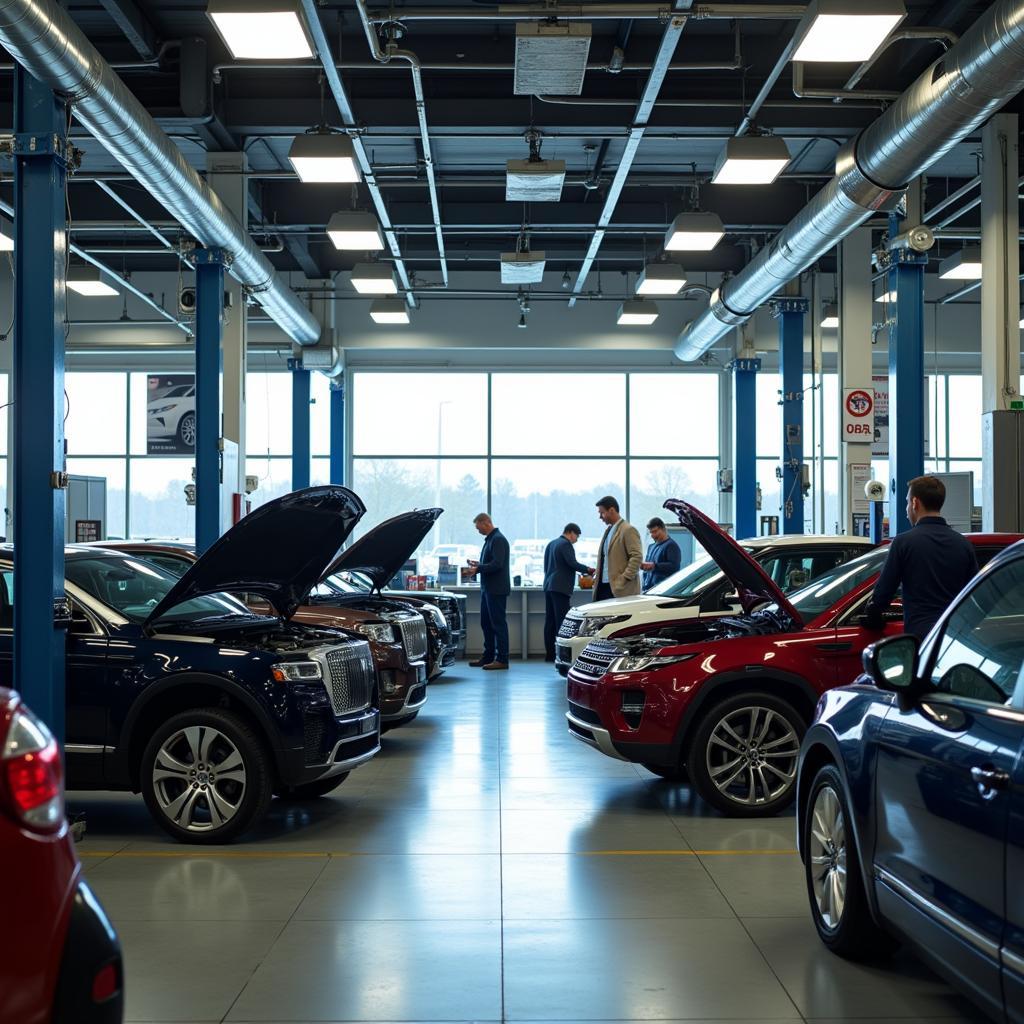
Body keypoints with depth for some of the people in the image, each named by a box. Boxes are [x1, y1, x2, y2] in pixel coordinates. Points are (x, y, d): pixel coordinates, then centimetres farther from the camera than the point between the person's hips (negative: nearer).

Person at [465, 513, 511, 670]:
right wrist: (478, 564, 12)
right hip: (487, 588, 10)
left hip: (497, 589, -10)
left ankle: (502, 659, -4)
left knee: (498, 623, -7)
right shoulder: (489, 539, 17)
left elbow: (497, 564, -23)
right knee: (486, 623, 14)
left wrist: (477, 569, -20)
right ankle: (488, 656, 21)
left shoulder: (498, 539, -15)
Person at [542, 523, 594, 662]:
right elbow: (572, 563, -18)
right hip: (561, 587, -9)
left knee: (550, 621, 7)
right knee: (561, 620, -10)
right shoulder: (565, 544, -8)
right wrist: (587, 570, -6)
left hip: (549, 586, 9)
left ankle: (549, 653, 7)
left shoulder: (551, 544, 19)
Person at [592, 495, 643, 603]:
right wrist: (597, 572, 14)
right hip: (602, 586, 8)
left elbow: (637, 557, -14)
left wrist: (624, 579, -17)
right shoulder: (608, 530, 19)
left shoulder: (629, 530, -8)